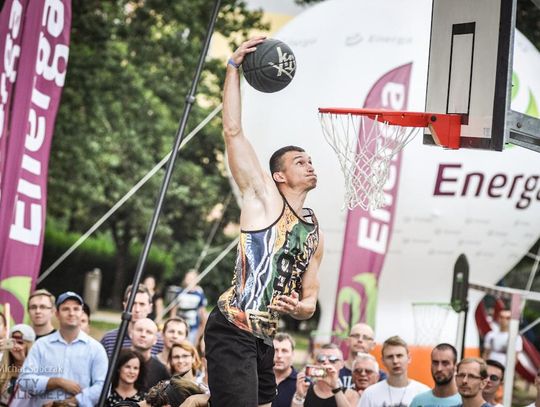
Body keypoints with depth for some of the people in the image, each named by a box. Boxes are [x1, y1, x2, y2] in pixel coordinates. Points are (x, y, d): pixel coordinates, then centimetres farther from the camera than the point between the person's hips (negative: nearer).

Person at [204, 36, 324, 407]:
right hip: (232, 330, -8)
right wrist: (234, 67, -7)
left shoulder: (314, 233, 20)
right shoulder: (264, 198, 1)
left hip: (264, 338, 8)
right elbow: (233, 131, -6)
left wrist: (302, 307, -3)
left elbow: (310, 297, 23)